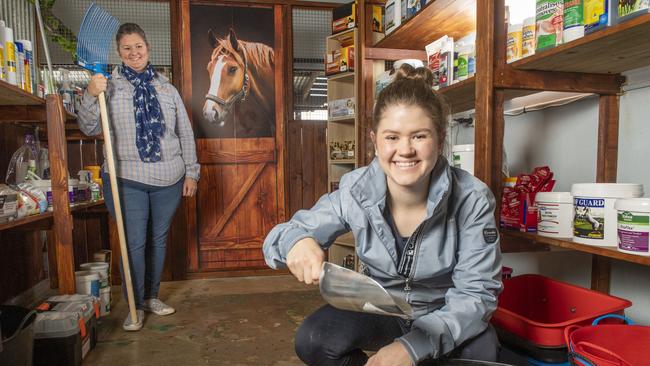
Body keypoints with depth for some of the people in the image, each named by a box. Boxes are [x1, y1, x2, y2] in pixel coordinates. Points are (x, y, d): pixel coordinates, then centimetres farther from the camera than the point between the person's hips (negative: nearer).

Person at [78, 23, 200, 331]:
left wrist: (191, 172, 6)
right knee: (134, 243, 1)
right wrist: (90, 96, -24)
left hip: (169, 179, 3)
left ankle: (152, 296, 31)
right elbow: (89, 128, -7)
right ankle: (136, 305, 18)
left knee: (159, 239, 13)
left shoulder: (166, 88, 8)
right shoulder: (109, 86, 0)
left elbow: (185, 133, 9)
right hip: (127, 180, -2)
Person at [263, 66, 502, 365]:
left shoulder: (473, 199, -23)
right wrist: (295, 241, -39)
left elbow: (477, 291, -20)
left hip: (446, 315, 0)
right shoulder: (355, 192, -19)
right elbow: (280, 237, -12)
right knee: (312, 342, -24)